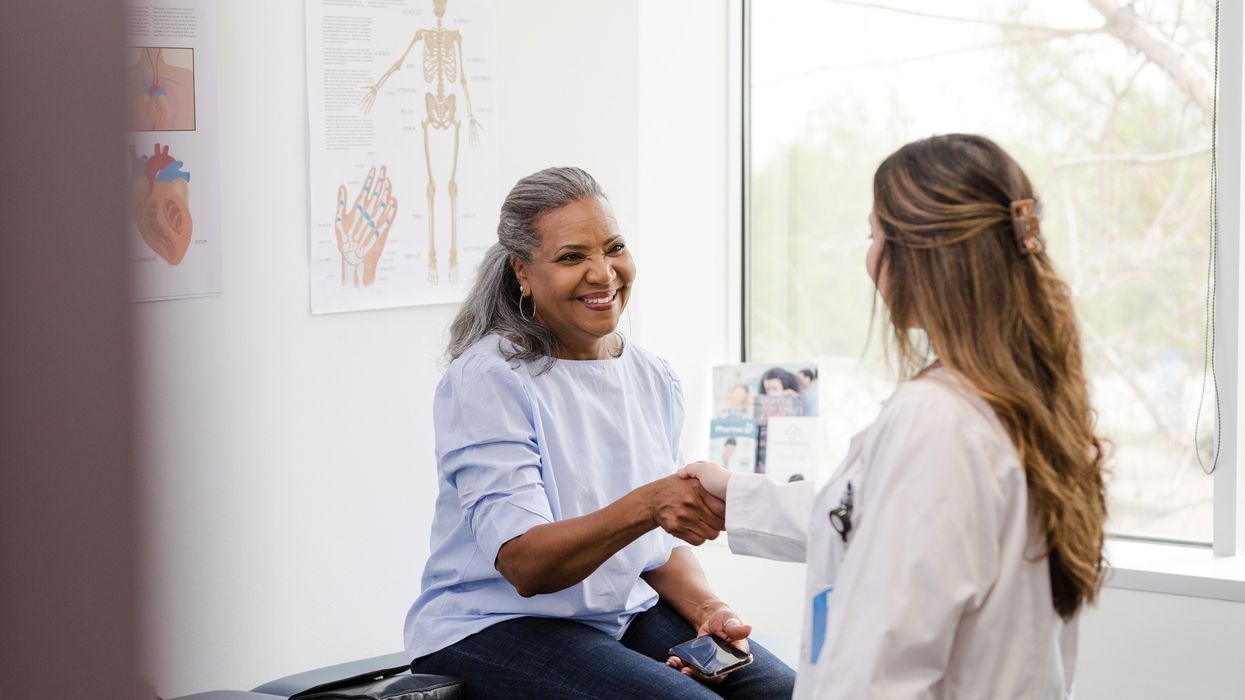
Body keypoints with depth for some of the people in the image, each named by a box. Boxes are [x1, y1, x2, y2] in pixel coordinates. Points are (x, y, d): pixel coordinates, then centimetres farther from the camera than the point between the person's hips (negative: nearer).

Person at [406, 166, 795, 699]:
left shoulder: (654, 379, 8)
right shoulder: (488, 380, -13)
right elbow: (524, 564, -22)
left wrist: (705, 609, -5)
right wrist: (643, 507, -36)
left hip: (626, 614, 6)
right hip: (492, 629, -6)